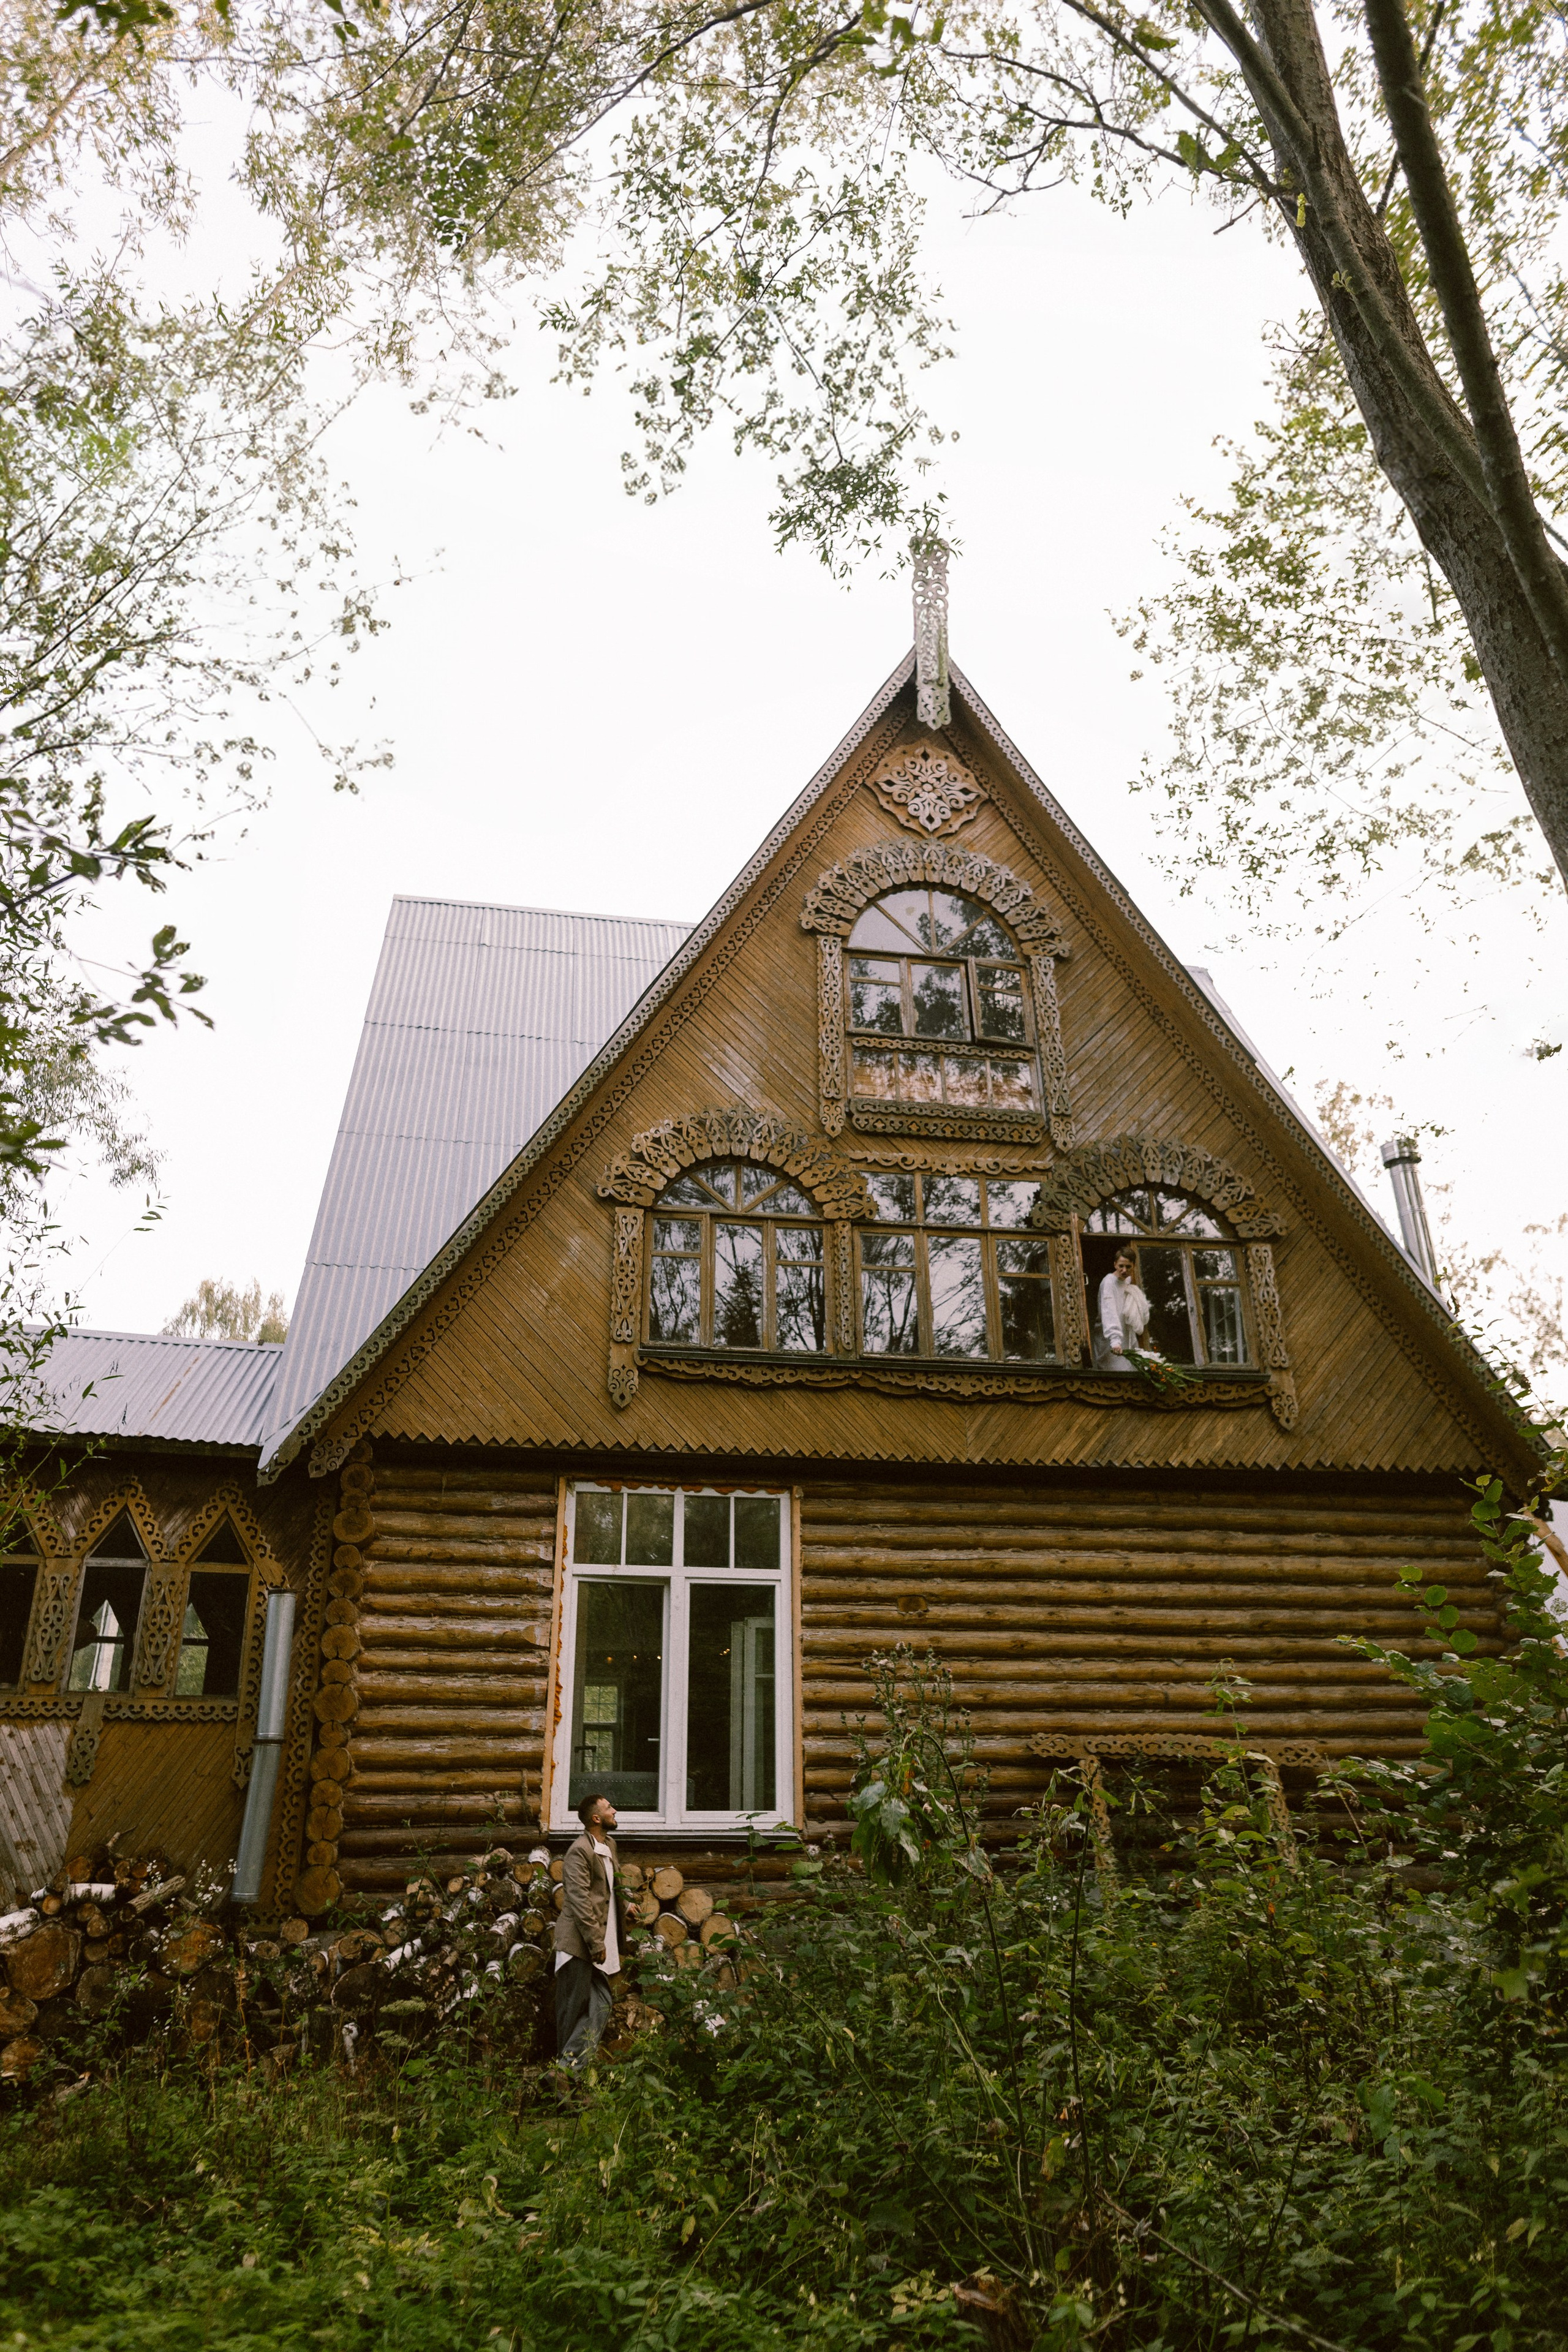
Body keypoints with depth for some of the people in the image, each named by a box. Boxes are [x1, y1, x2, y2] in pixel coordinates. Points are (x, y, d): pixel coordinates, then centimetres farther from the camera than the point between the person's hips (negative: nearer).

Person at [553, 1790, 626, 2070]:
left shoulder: (609, 1845, 14)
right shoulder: (580, 1851, -15)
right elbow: (580, 1901, -20)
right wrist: (597, 1943, -20)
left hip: (599, 1942, 9)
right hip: (579, 1943, -9)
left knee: (601, 2005, 6)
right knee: (574, 2009, -2)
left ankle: (569, 2065, 10)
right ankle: (567, 2065, 6)